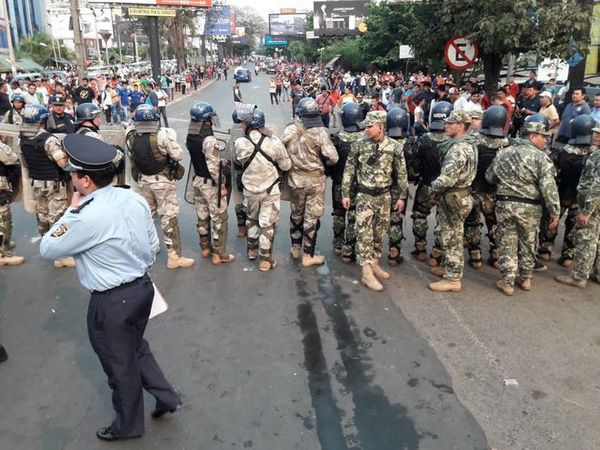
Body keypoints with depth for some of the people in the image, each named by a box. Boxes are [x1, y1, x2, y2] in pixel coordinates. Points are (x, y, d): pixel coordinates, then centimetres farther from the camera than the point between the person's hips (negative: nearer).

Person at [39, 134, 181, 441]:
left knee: (120, 364, 15)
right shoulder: (134, 199, -5)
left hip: (111, 302, -7)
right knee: (135, 347, 29)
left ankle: (128, 425, 38)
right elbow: (153, 245, 5)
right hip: (143, 287, 7)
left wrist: (72, 211, -5)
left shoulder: (87, 218, -27)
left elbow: (47, 249, -10)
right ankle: (166, 397, 37)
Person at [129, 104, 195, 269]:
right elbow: (178, 155, -16)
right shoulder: (163, 134, -21)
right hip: (163, 180, -5)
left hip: (143, 180, 5)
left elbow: (133, 156, 8)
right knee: (169, 217, 1)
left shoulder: (131, 136, -5)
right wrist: (172, 139, 0)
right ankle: (174, 256, 5)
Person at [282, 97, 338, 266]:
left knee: (296, 213, 21)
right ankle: (308, 256, 12)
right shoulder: (320, 131, -17)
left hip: (295, 178, 4)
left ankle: (296, 248, 35)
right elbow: (333, 157, -18)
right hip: (315, 179, -4)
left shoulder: (289, 130, -6)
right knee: (312, 217, 6)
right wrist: (322, 163, 3)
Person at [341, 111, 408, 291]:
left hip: (384, 196, 2)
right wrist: (345, 194, -1)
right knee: (364, 233, -6)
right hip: (364, 196, -2)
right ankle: (366, 273, -3)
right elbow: (349, 170, 0)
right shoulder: (358, 145, -6)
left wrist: (401, 196, 3)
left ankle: (374, 263, 29)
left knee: (379, 232, 12)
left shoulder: (394, 147, -5)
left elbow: (401, 173, 3)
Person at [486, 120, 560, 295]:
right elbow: (548, 187, -14)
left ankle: (507, 282, 10)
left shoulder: (503, 153, 5)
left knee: (507, 243, 9)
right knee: (528, 244, 15)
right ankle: (525, 279, 29)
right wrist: (554, 212, -8)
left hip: (504, 204, 2)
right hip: (530, 207, -2)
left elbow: (489, 177, 14)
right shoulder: (540, 157, -9)